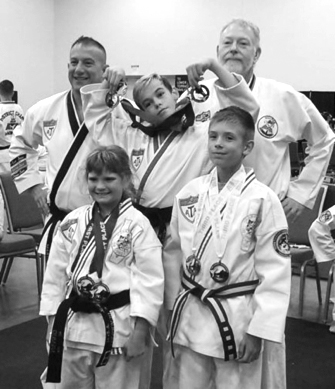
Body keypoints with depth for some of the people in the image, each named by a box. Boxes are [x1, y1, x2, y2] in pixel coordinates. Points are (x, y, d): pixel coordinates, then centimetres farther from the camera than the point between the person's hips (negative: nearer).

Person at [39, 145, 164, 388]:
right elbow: (56, 273, 7)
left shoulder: (138, 225, -11)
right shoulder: (72, 222, 2)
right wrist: (53, 322, 7)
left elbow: (150, 279, -12)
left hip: (118, 328, -4)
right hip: (75, 325, 5)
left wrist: (140, 330, -14)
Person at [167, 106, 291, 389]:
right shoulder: (190, 193, 1)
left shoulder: (263, 200, -13)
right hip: (191, 315, 5)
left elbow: (275, 270, -12)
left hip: (237, 318, -4)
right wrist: (175, 309, 12)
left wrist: (259, 330, -12)